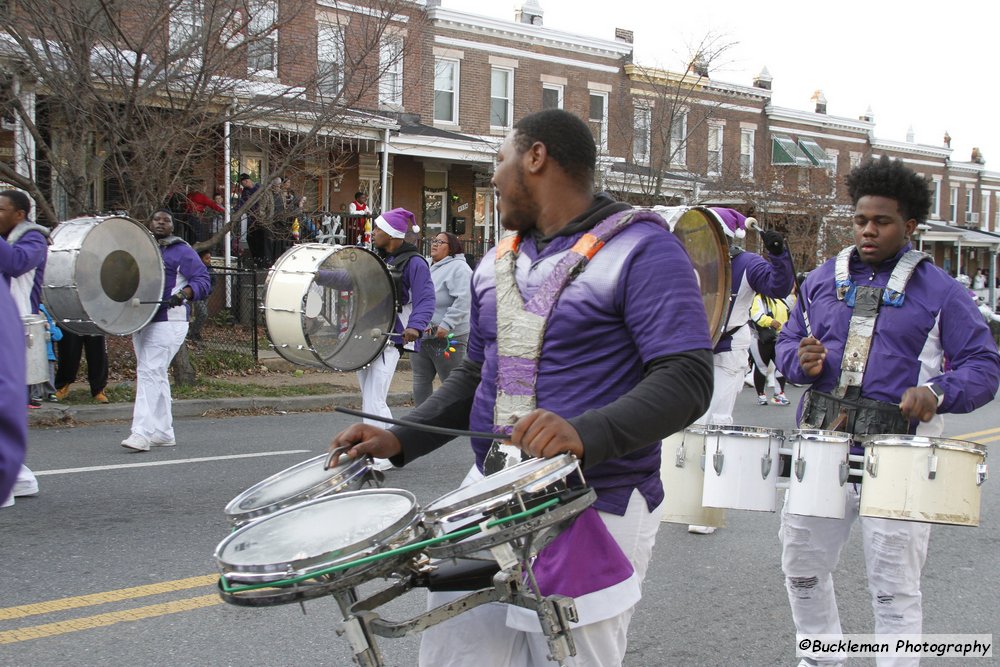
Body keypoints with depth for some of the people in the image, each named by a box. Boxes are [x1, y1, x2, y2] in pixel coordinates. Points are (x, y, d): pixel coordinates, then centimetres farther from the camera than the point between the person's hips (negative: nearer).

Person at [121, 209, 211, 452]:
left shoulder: (181, 251, -2)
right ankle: (163, 432, 19)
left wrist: (182, 295, -26)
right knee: (157, 376, 11)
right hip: (140, 321, 7)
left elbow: (202, 280, -9)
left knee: (149, 372, -15)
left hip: (167, 322, -7)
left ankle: (142, 432, -18)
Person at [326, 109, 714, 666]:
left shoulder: (640, 249, -9)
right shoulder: (497, 264, 15)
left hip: (593, 511, -6)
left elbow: (688, 379, -19)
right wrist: (399, 441, 7)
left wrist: (585, 434, -34)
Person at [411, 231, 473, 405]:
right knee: (420, 382, 11)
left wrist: (446, 325, -26)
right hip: (421, 337, 8)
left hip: (449, 338, -8)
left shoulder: (458, 268, -9)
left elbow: (464, 300, -22)